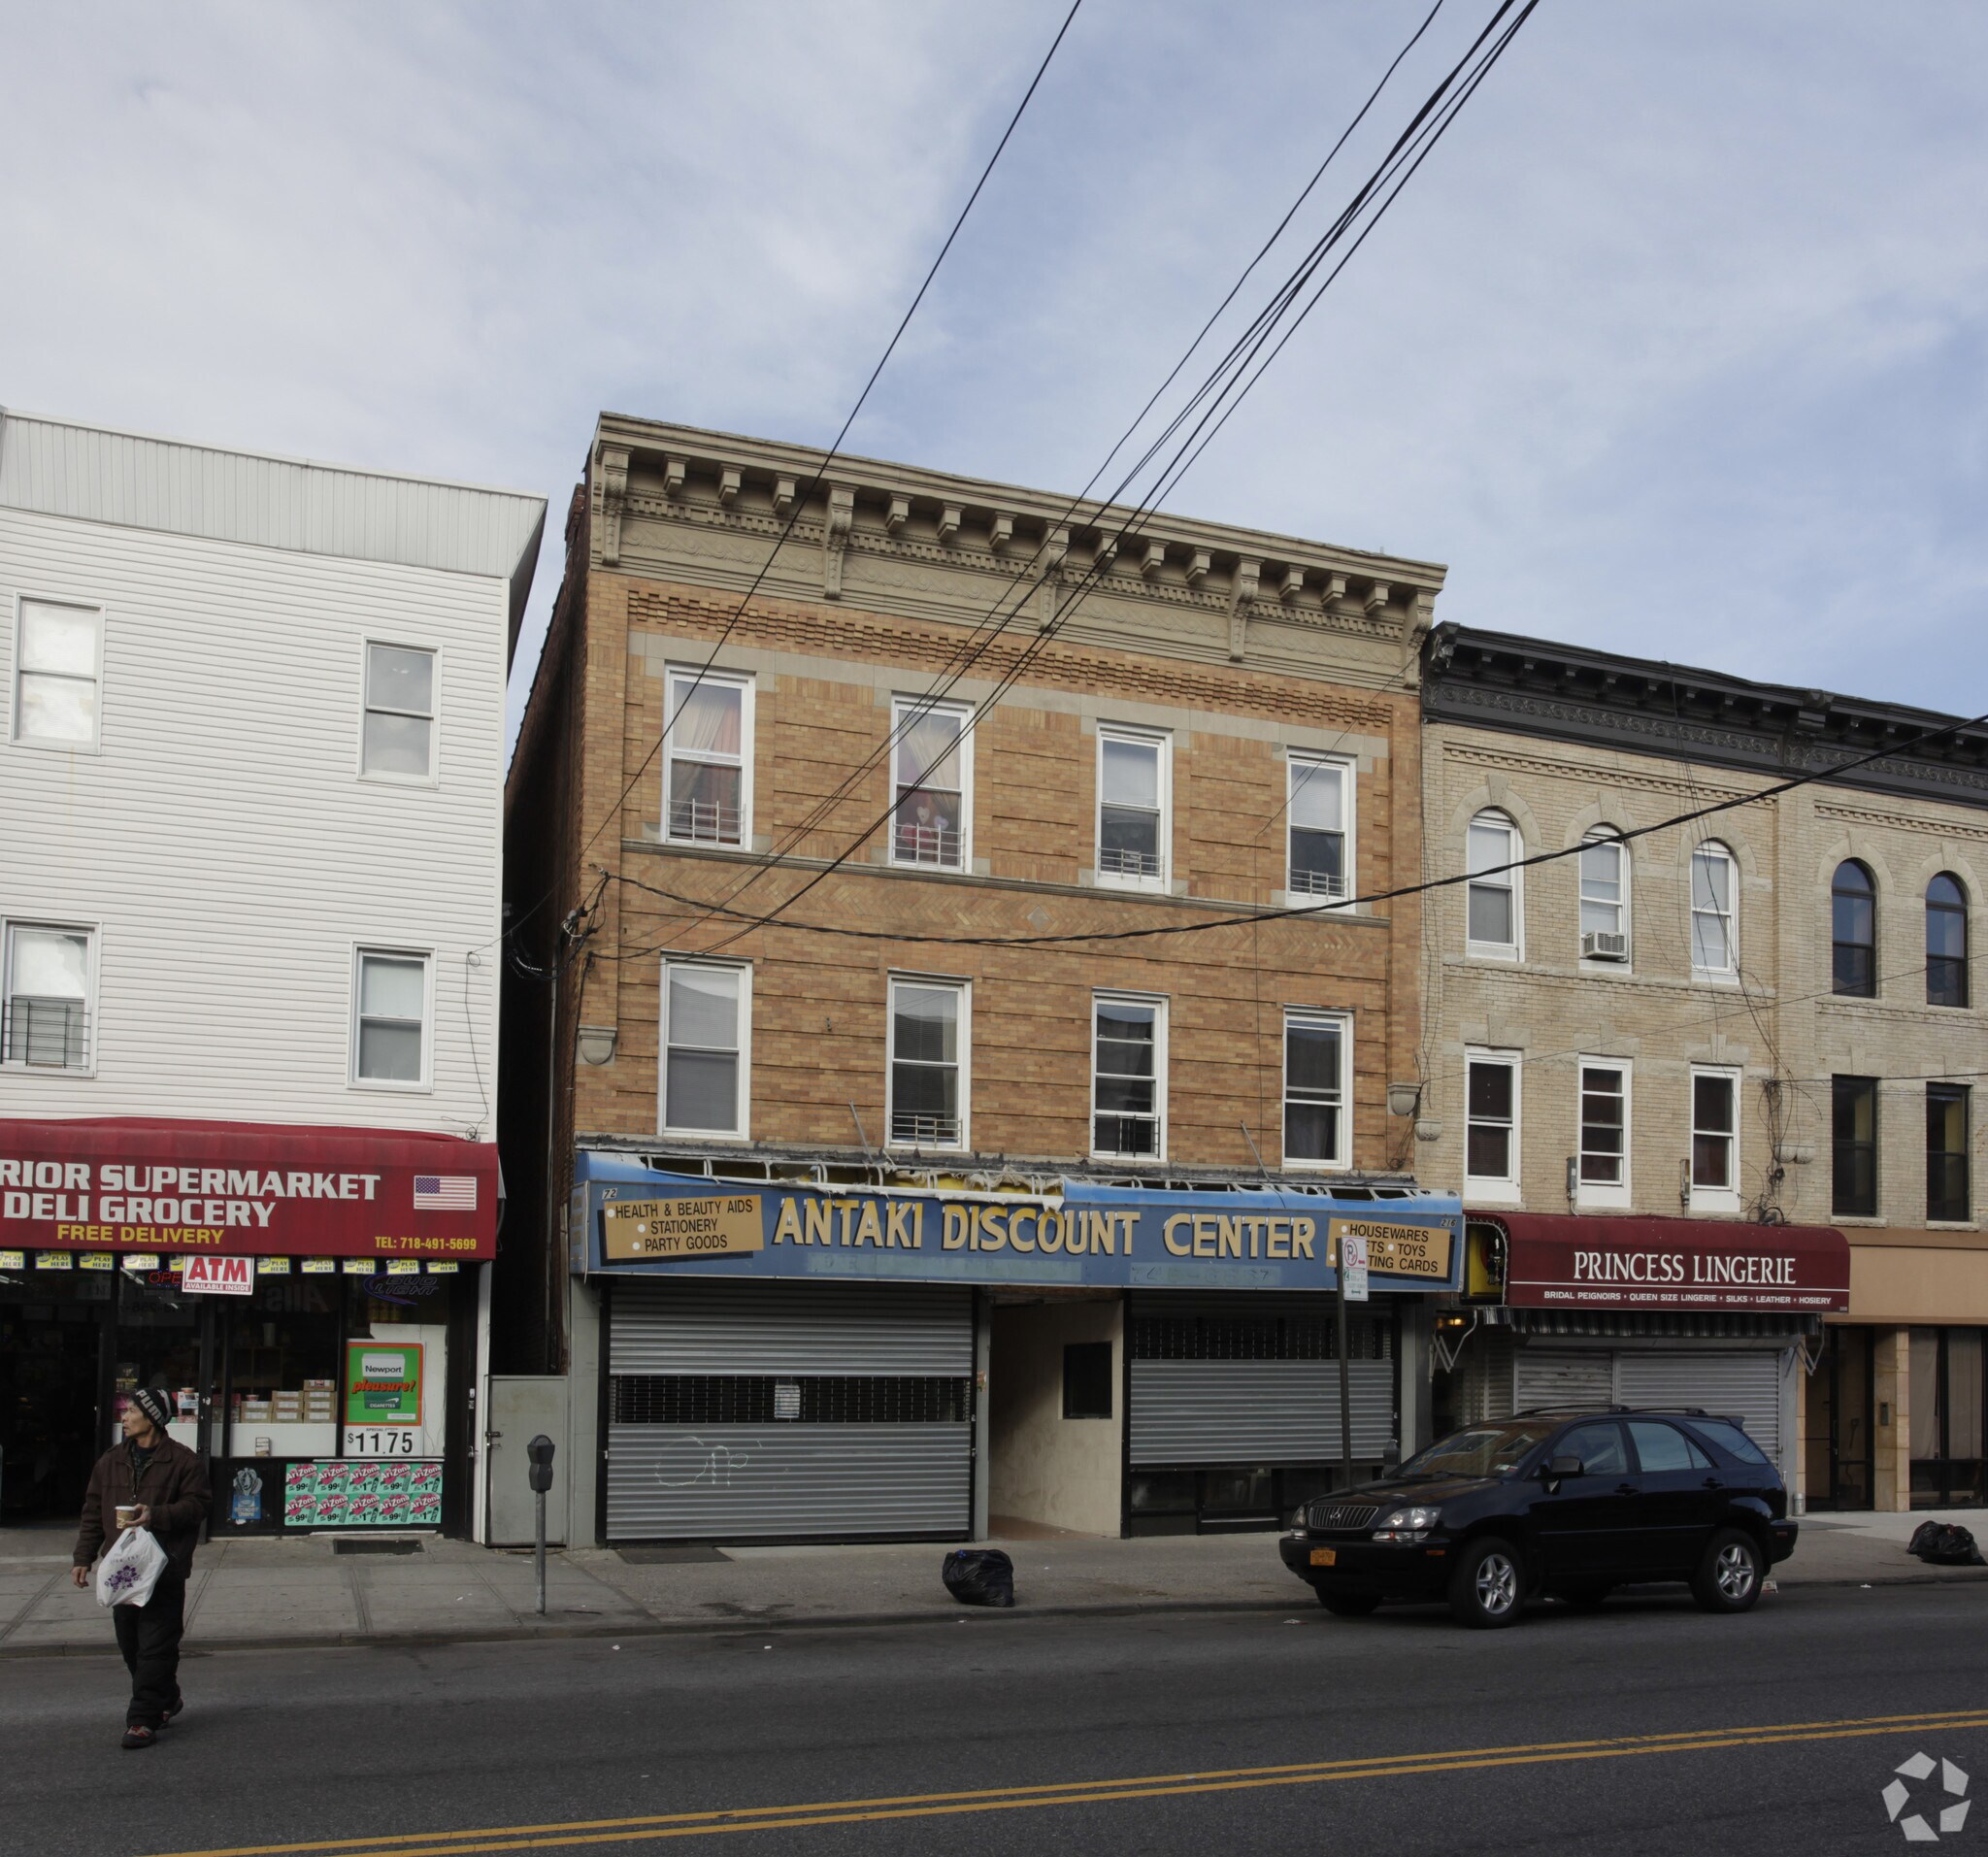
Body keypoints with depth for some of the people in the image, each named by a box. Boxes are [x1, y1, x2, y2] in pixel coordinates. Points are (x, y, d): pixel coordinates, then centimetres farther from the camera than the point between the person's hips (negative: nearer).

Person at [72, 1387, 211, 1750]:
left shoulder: (183, 1461, -4)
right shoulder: (110, 1461, 13)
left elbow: (196, 1506, -7)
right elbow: (93, 1512, 15)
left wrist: (158, 1515, -21)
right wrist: (83, 1557, 10)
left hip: (165, 1570, -6)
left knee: (156, 1647, -7)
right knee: (131, 1645, 12)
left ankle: (143, 1719, -5)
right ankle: (166, 1700, 30)